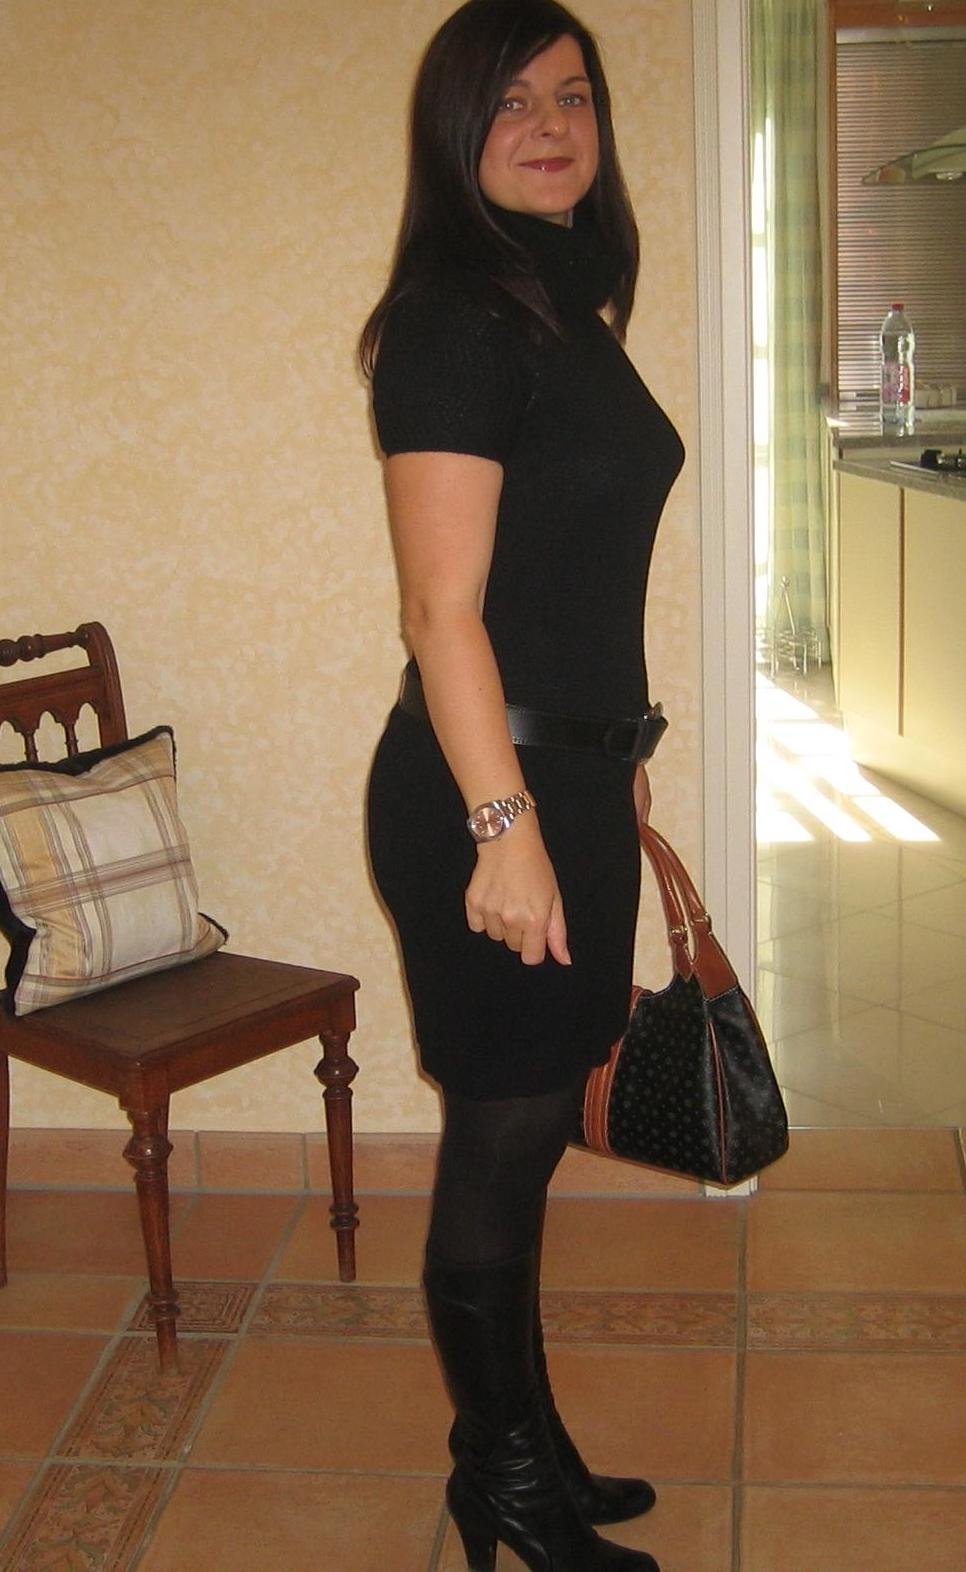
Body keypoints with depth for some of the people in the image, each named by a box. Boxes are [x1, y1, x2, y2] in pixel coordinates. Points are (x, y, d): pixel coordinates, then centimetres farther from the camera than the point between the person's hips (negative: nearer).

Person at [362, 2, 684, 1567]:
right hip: (487, 787, -9)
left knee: (530, 1134, 18)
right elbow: (443, 602, -20)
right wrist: (504, 824, -23)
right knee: (500, 1146, 5)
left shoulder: (569, 303, 15)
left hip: (573, 768, 9)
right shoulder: (457, 319, -14)